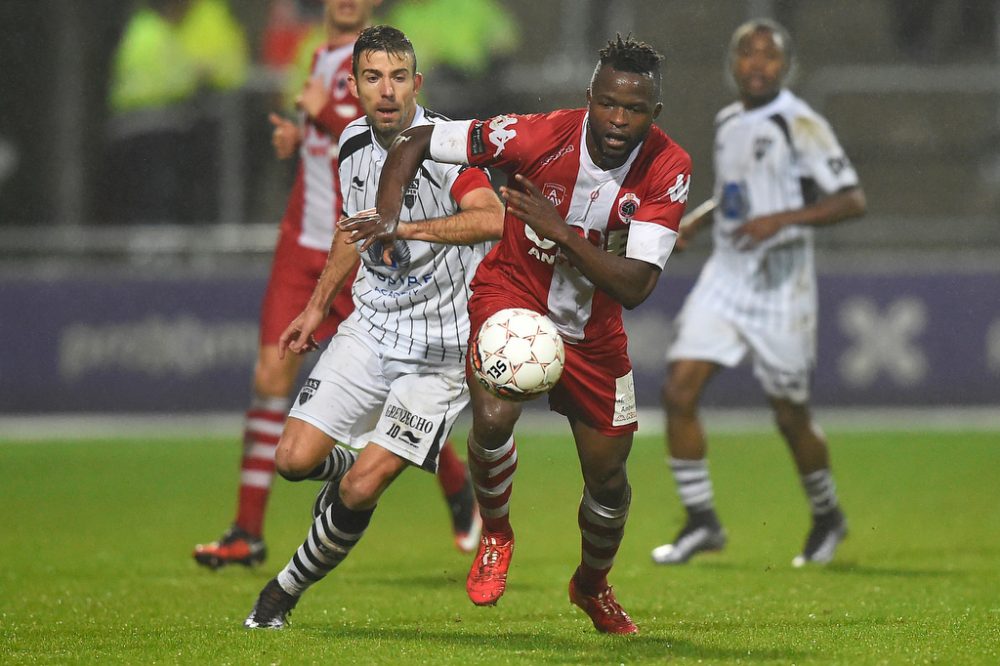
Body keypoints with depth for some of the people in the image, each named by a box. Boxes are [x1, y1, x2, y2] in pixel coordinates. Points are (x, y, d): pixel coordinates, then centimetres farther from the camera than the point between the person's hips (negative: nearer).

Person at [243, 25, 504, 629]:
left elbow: (493, 218, -35)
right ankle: (350, 463, 28)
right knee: (295, 459, -6)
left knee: (360, 489, -12)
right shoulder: (354, 144, 5)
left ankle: (291, 586, 10)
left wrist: (406, 226, -43)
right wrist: (318, 306, 29)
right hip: (370, 329, 6)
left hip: (438, 348, -6)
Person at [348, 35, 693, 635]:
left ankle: (593, 585, 40)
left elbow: (633, 287, -26)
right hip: (512, 294, -2)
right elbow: (416, 142, -14)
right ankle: (496, 534, 1)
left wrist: (561, 231, -36)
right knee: (494, 418, -31)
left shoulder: (668, 170, -21)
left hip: (592, 328, 3)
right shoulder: (541, 136, -26)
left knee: (608, 477, 7)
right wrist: (389, 215, -30)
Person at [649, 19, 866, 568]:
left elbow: (852, 200, -16)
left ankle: (827, 516, 29)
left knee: (791, 418, 4)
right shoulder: (728, 122, 11)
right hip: (725, 275, 6)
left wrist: (783, 219, -26)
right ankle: (701, 522, 0)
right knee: (679, 393, -9)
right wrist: (695, 221, 12)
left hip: (780, 282, -6)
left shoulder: (800, 124, -11)